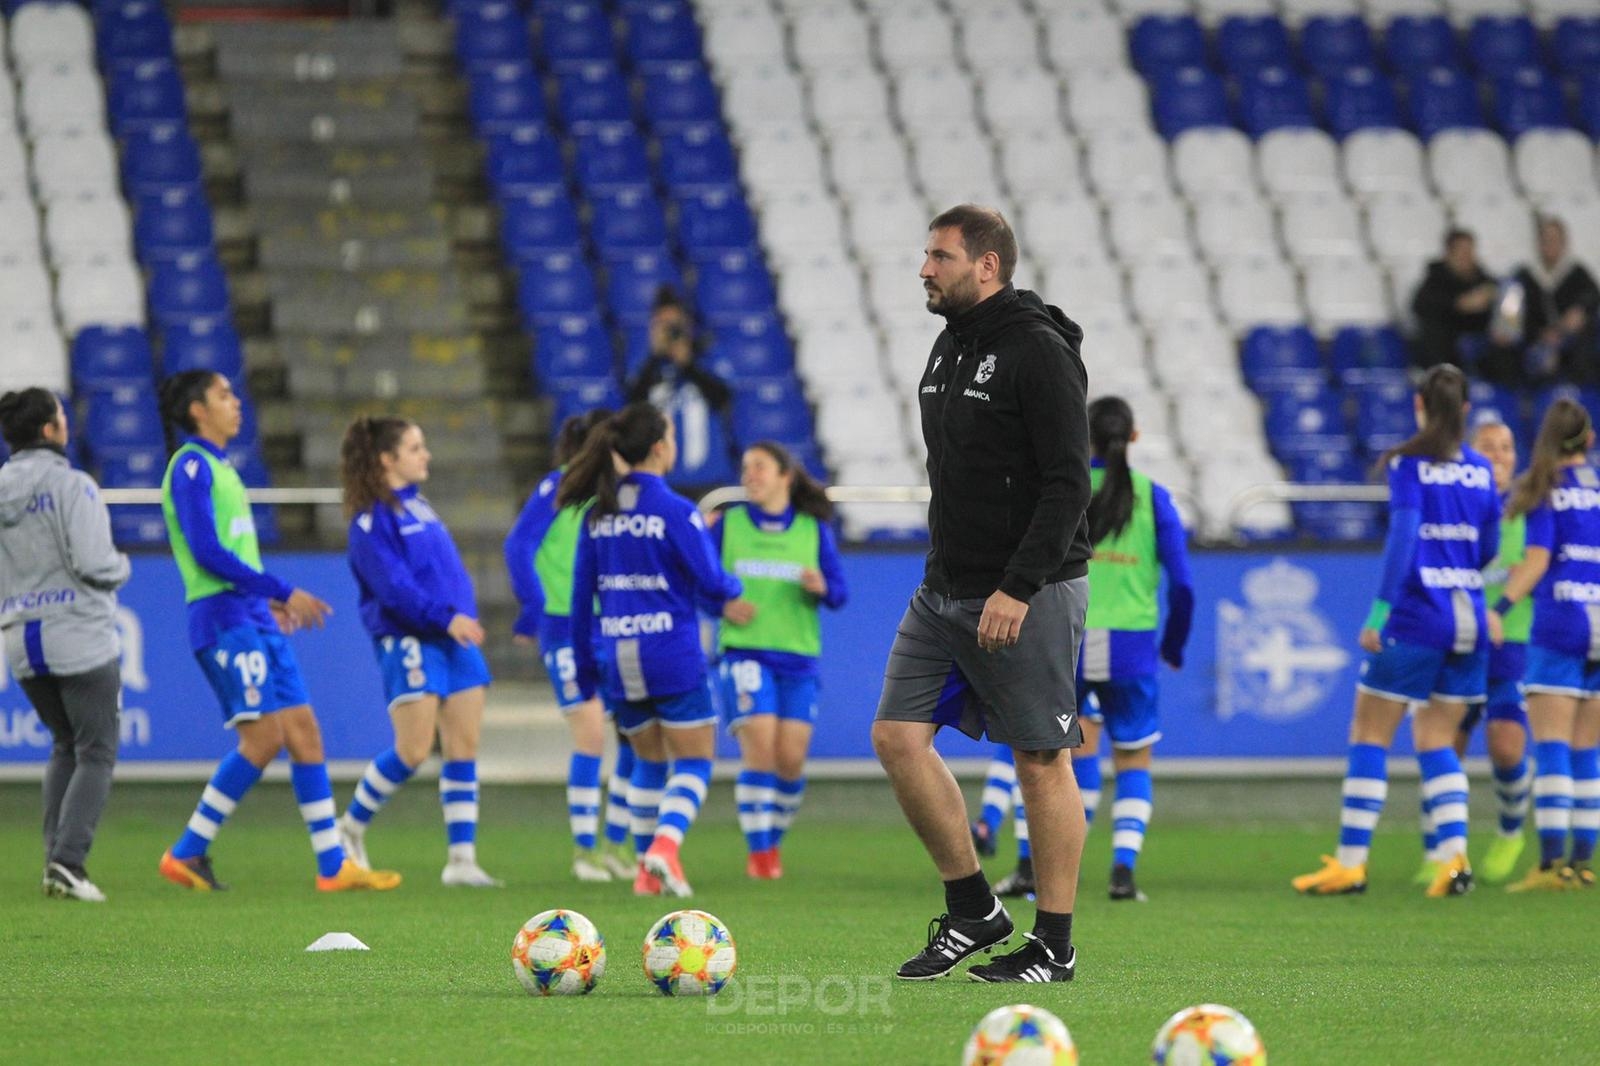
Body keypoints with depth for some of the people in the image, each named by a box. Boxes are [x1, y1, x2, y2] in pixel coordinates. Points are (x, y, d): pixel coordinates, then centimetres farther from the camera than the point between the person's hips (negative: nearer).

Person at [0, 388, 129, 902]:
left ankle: (56, 857, 10)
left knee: (65, 748, 21)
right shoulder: (71, 486, -13)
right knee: (96, 754, 1)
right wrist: (121, 567, 2)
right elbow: (91, 562, -19)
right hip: (81, 639, -6)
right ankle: (68, 861, -12)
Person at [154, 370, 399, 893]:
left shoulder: (218, 466, 19)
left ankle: (333, 865, 7)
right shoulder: (191, 467, -10)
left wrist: (268, 598, 20)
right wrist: (283, 592, -17)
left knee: (304, 729, 5)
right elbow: (206, 551, -19)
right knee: (265, 735, -14)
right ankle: (187, 853, -5)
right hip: (224, 619, -10)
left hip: (255, 618, 10)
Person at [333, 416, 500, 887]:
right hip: (409, 641, -8)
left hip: (454, 637, 8)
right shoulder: (371, 520, -9)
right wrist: (445, 617, -27)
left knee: (464, 747, 1)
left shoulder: (417, 504, 17)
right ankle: (350, 828, 12)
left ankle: (462, 858, 2)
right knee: (413, 750, -9)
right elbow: (393, 585, -18)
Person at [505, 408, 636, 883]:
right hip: (566, 627, -6)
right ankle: (584, 850, -1)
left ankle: (616, 844, 14)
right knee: (591, 735, -11)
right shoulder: (559, 487, -7)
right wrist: (534, 608, -16)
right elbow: (519, 546, -11)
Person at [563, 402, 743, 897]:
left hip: (618, 660, 5)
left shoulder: (597, 515, 5)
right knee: (694, 762, 4)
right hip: (671, 657, -5)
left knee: (649, 760, 20)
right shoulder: (674, 511, -12)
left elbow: (581, 596, 9)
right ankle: (666, 843, -18)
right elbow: (711, 585, -12)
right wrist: (735, 589, 12)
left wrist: (585, 667, 18)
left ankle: (646, 867, 17)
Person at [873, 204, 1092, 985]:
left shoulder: (1038, 352, -14)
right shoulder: (950, 348, 13)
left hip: (1029, 595, -9)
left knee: (1040, 759, -2)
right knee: (898, 736, 1)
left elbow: (1067, 484, -19)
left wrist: (1017, 588, -24)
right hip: (945, 591, 9)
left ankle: (1054, 946, 6)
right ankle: (973, 911, 12)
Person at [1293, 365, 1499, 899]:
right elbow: (1488, 548, 15)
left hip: (1416, 616, -5)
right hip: (1469, 618, 5)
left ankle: (1350, 861, 0)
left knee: (1369, 735, 3)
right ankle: (1454, 855, -3)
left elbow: (1403, 535, -17)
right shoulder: (1480, 470, 8)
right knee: (1436, 739, 13)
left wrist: (1379, 609, -18)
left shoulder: (1409, 464, -7)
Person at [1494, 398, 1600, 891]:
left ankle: (1552, 863, -14)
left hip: (1559, 627, -4)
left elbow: (1536, 561, -11)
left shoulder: (1545, 491, -2)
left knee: (1550, 745, -6)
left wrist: (1499, 609, -16)